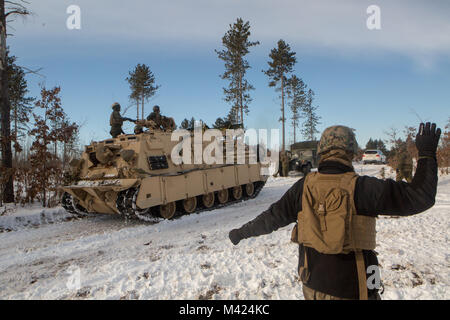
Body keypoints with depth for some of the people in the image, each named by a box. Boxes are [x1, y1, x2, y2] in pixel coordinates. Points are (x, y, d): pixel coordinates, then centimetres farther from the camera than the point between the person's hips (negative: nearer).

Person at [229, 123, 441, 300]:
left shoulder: (304, 187, -6)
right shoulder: (361, 188, -17)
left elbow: (272, 217, 3)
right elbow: (420, 197, -10)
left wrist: (242, 232, 19)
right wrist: (426, 154, 1)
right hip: (351, 290, -3)